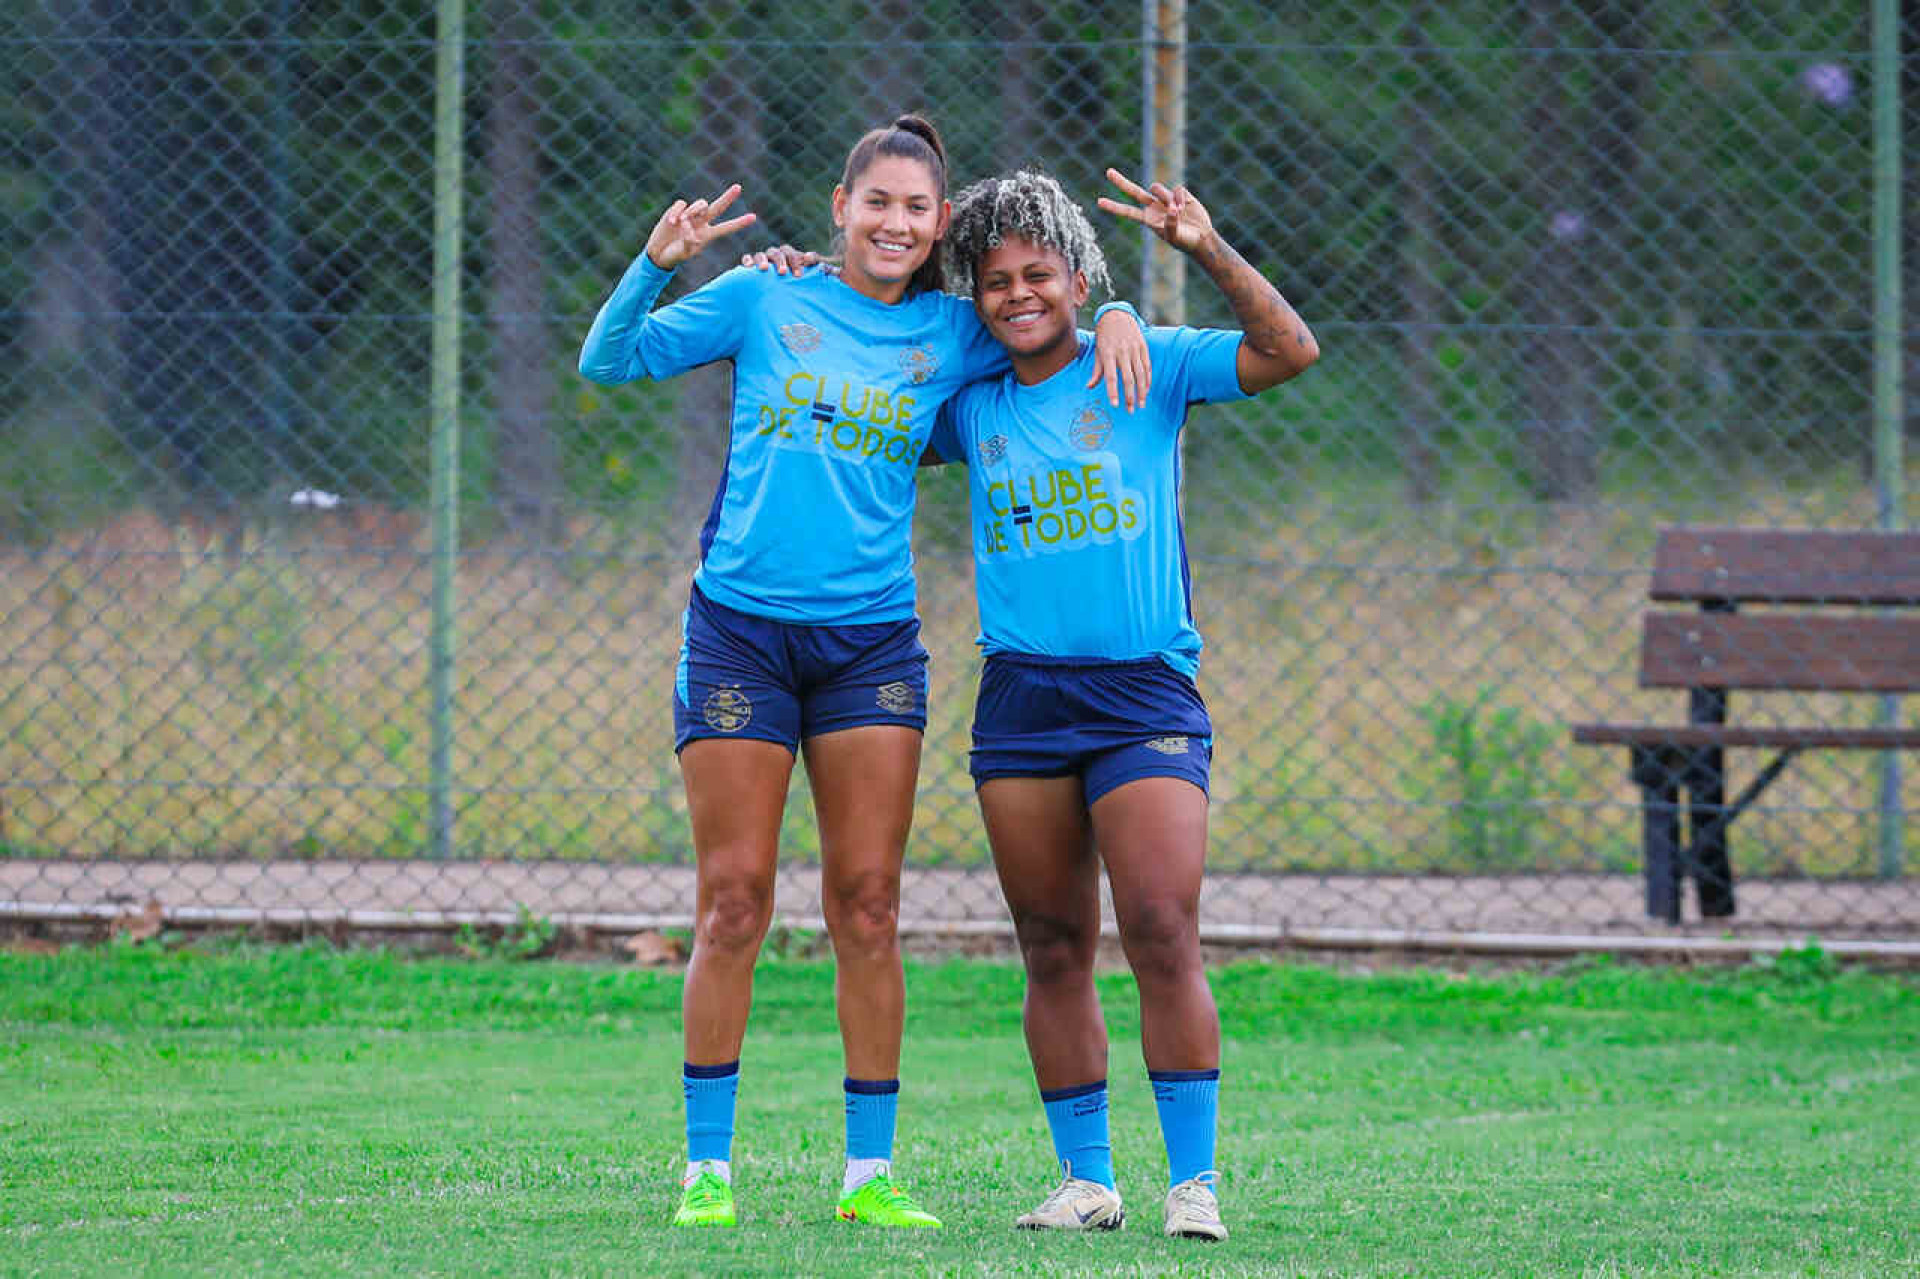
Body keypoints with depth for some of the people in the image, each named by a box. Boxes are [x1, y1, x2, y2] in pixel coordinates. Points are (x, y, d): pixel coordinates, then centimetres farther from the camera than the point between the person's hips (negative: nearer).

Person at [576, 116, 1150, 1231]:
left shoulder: (953, 336, 8)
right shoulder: (762, 302, 4)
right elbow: (607, 363, 5)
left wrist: (1116, 321, -1)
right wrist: (656, 266, -10)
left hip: (871, 639, 2)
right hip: (741, 627, -2)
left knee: (868, 907, -1)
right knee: (733, 901, -3)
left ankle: (870, 1172, 5)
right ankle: (707, 1167, 3)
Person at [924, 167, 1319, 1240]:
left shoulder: (1147, 366, 3)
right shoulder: (972, 406, 12)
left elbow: (1290, 353, -6)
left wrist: (1209, 251, -16)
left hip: (1145, 696, -4)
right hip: (1020, 699, 4)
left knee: (1164, 938, -13)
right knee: (1055, 952, 5)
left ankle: (1195, 1180, -8)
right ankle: (1088, 1179, 13)